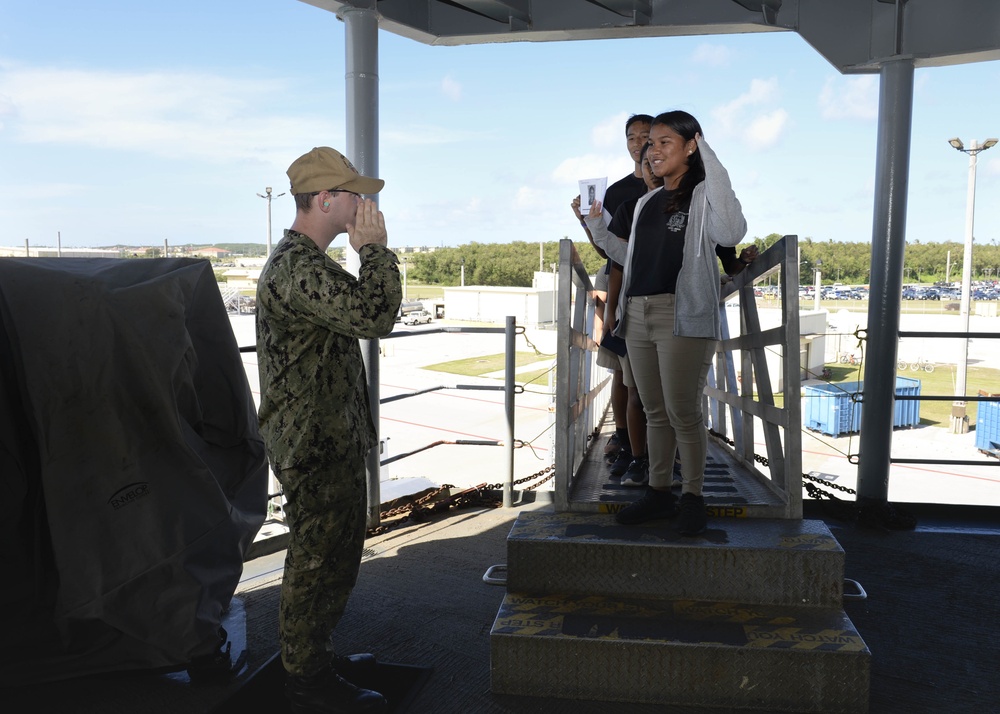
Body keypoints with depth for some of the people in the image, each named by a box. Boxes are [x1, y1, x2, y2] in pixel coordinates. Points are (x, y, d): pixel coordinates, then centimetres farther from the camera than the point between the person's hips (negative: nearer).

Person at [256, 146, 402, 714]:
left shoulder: (304, 261, 16)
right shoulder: (298, 268, -21)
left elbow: (356, 317, 24)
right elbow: (375, 316, -31)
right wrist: (375, 248, -20)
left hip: (329, 440, 11)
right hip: (315, 447, -11)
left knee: (332, 555, 21)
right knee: (319, 561, 2)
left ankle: (316, 656, 37)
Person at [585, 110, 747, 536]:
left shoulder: (703, 195, -2)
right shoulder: (646, 203, 19)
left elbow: (731, 233, -23)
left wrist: (711, 164, -20)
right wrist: (596, 227, 18)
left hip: (684, 316, -7)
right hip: (637, 316, 7)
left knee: (683, 411, -4)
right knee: (655, 412, 11)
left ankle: (692, 497, 10)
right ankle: (658, 492, 20)